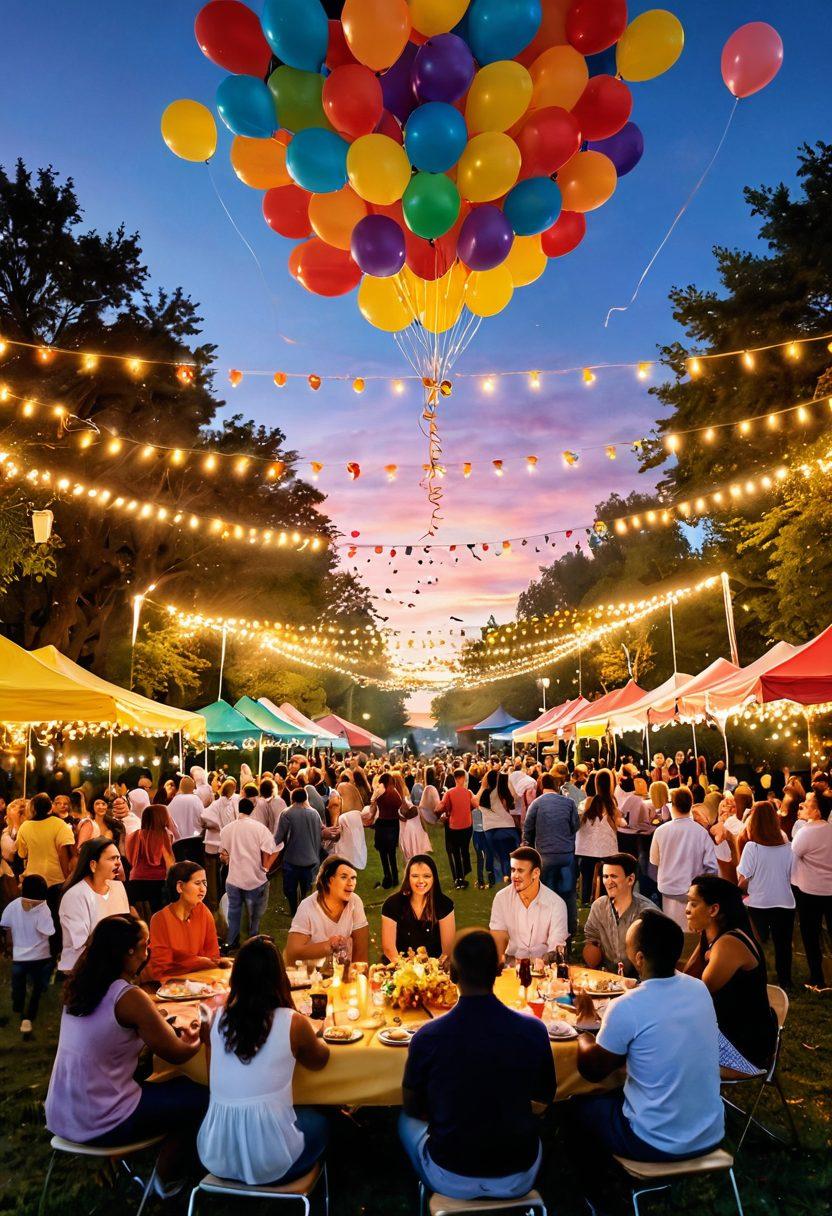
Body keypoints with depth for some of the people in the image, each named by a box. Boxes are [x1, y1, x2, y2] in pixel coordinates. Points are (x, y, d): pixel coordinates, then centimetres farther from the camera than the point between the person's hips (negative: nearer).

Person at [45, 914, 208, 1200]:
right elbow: (176, 1055, -13)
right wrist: (198, 1036, 7)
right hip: (99, 1126, -8)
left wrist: (175, 1031, 6)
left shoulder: (79, 985, -2)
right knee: (200, 1096, 10)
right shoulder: (129, 997, -24)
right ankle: (168, 1179, 28)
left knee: (172, 1085, 25)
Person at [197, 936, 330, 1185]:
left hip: (216, 1158, 4)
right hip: (270, 1164, -3)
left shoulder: (219, 1019, -4)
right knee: (319, 1122, 27)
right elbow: (319, 1061, 9)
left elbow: (216, 1083, 13)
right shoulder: (293, 1023, -13)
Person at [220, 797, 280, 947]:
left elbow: (223, 854, 8)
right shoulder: (259, 828, -13)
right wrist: (265, 868, -1)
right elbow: (273, 851, -15)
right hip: (255, 879, -3)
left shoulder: (226, 829, -3)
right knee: (254, 914, 15)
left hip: (233, 879, 3)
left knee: (234, 912, 21)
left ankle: (231, 942, 33)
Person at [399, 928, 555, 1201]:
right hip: (519, 1179, 2)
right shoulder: (533, 1031, -19)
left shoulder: (427, 1037, -22)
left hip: (452, 1181, -1)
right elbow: (545, 1097, 2)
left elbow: (412, 1108, -2)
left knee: (406, 1120, 28)